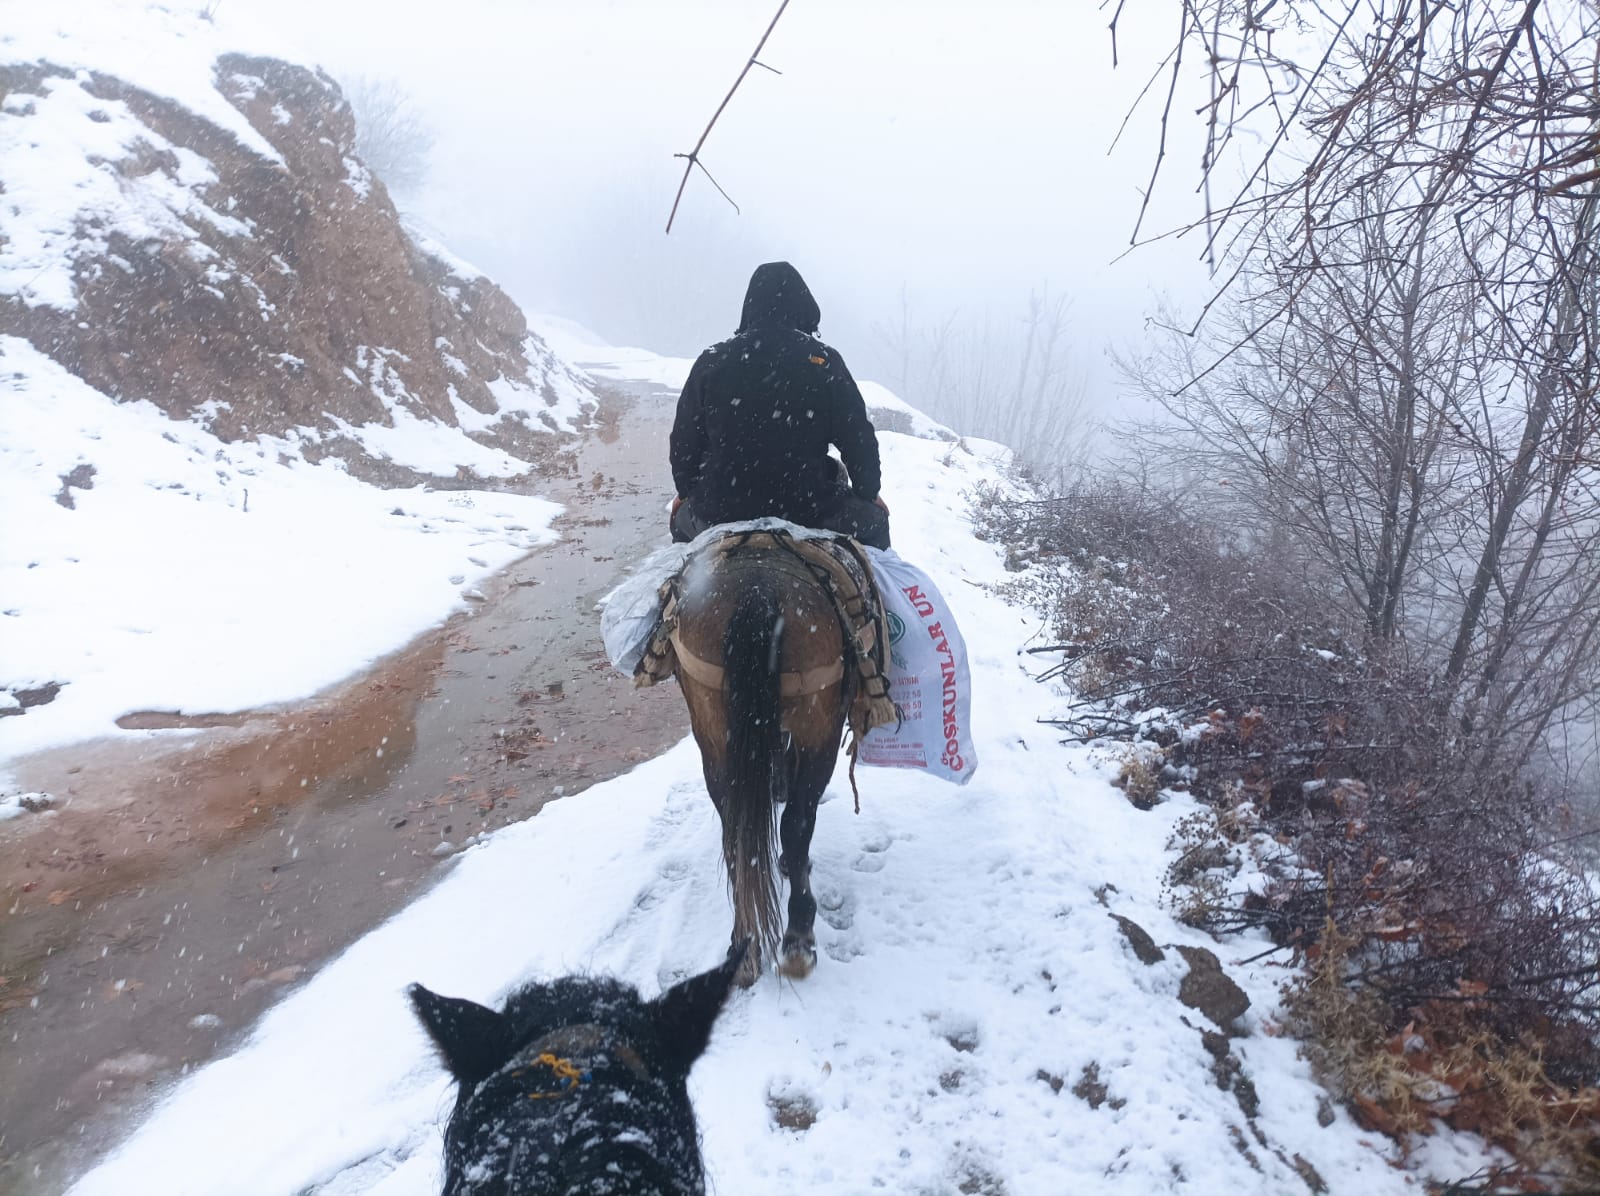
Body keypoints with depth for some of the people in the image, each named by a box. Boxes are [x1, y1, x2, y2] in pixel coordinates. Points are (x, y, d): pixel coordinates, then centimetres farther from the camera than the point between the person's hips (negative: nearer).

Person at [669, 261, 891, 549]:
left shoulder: (712, 361, -1)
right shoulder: (823, 361, -7)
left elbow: (683, 441, 6)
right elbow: (859, 438, -3)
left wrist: (686, 492, 24)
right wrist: (869, 494, 14)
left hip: (719, 512, 2)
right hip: (806, 512, -2)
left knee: (683, 517, 35)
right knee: (872, 520, 24)